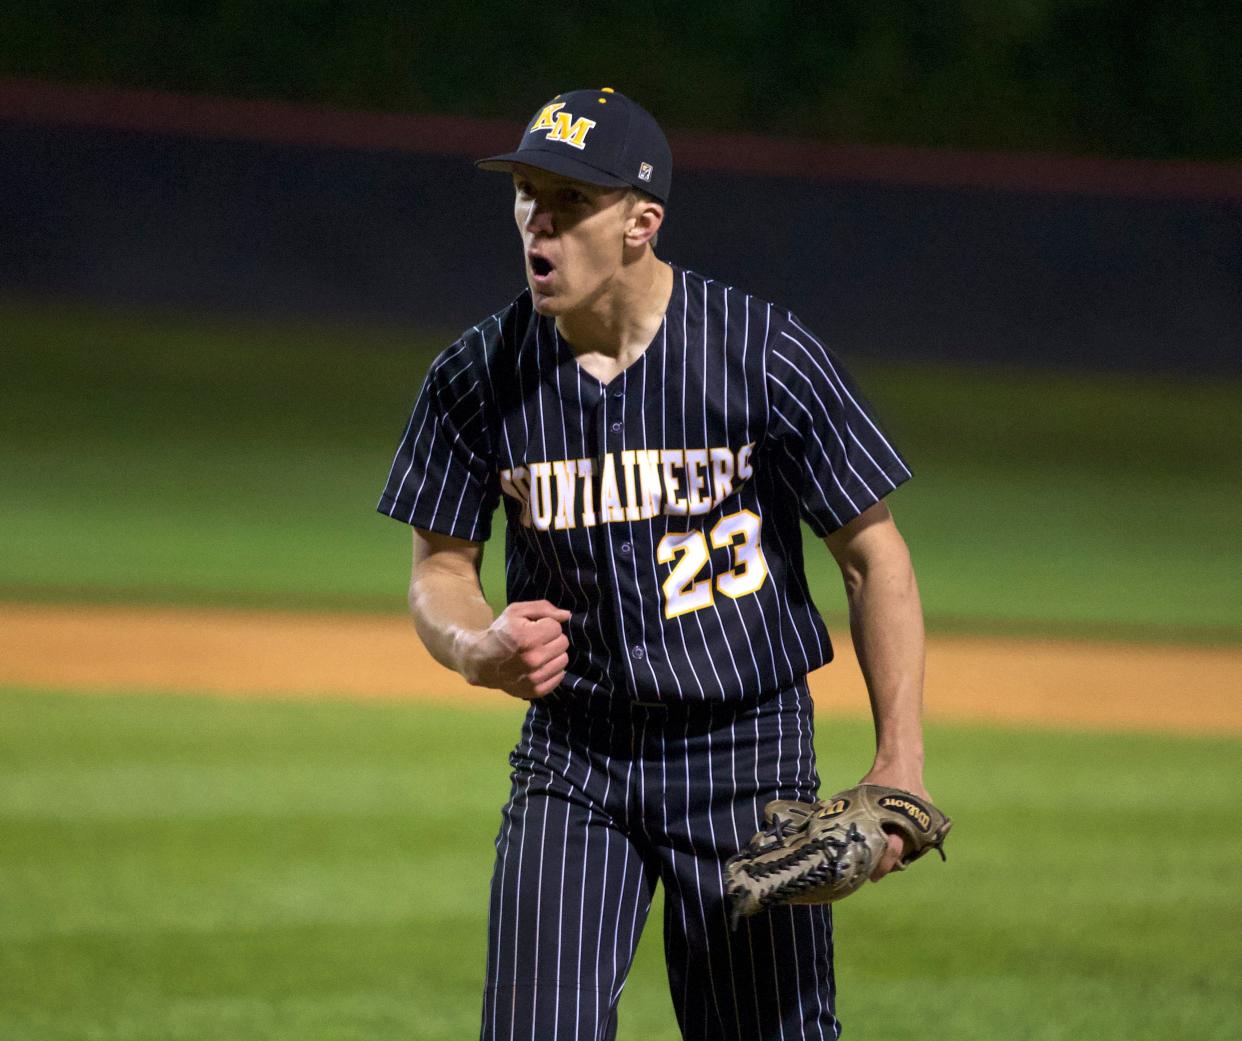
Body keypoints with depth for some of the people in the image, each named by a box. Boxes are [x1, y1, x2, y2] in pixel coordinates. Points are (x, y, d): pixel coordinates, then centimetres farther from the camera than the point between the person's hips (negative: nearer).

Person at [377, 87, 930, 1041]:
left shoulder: (766, 354, -12)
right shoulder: (480, 376, -4)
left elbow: (872, 552, -6)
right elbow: (439, 567, 4)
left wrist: (900, 762, -12)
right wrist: (476, 648, -20)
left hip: (748, 751, -2)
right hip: (573, 755, 2)